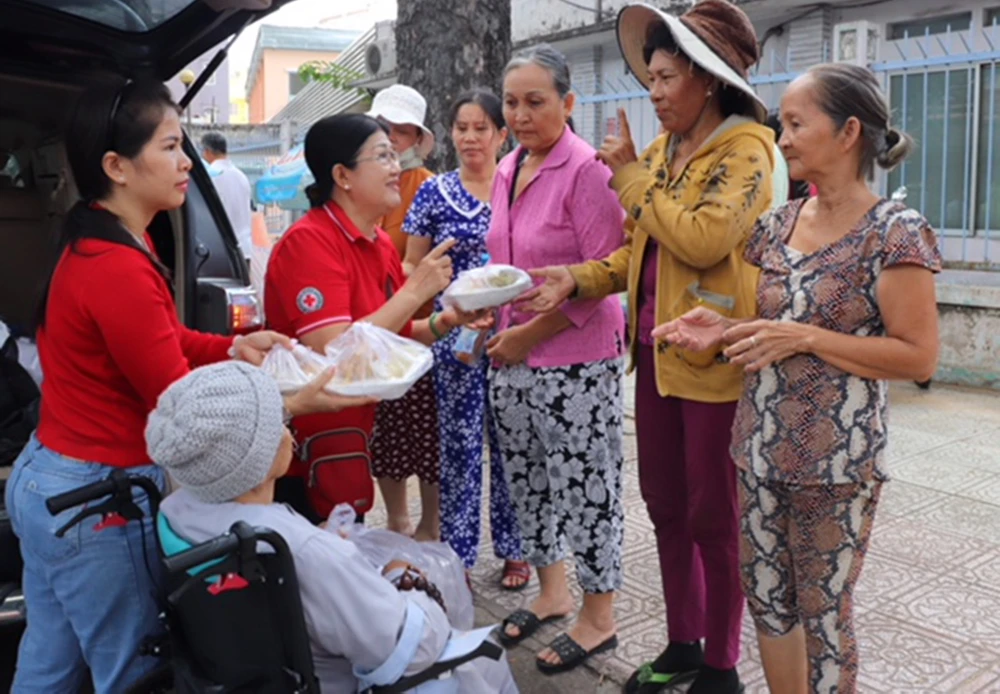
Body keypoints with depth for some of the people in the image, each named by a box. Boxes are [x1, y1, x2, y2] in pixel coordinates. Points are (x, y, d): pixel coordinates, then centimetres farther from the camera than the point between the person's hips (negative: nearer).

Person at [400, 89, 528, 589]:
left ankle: (513, 548, 23)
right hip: (454, 336, 0)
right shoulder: (434, 192, 4)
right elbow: (412, 267, 6)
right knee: (458, 447, 4)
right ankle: (458, 555, 16)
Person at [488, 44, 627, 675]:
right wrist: (497, 329, 5)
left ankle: (598, 618, 22)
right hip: (513, 358, 8)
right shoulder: (507, 171, 9)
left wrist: (531, 333, -15)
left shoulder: (588, 171, -14)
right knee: (530, 480, 18)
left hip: (576, 362, -8)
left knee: (585, 488, 4)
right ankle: (552, 593, 37)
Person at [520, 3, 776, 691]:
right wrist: (578, 279, 0)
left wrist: (634, 178, -14)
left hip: (713, 358, -7)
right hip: (655, 351, 8)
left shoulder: (745, 151, -9)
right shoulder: (664, 150, 13)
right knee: (666, 504, 14)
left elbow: (702, 239, -24)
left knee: (713, 516, 3)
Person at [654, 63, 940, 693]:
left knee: (823, 609, 10)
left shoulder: (895, 233, -13)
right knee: (767, 597, 17)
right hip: (760, 446, 7)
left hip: (837, 458, -6)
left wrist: (805, 339, -21)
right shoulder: (778, 224, 6)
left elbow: (919, 357, -15)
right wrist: (725, 329, -5)